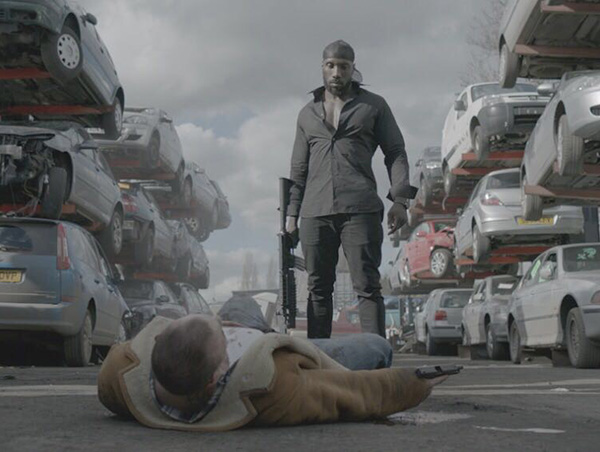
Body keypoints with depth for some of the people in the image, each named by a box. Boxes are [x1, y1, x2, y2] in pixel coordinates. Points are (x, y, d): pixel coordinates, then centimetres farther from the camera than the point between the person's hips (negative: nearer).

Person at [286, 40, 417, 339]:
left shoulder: (373, 106, 13)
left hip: (360, 210, -3)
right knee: (318, 289, 4)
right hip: (315, 213, 3)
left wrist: (399, 199, -4)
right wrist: (292, 213, 13)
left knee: (367, 286, -7)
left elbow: (396, 153, 9)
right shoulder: (308, 113, 21)